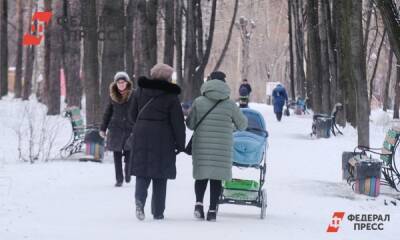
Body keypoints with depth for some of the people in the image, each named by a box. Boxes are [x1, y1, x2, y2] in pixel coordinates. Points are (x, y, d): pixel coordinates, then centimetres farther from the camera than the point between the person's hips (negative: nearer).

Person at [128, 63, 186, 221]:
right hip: (162, 138, -3)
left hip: (141, 136, 3)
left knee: (143, 172, 6)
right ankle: (158, 212, 7)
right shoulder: (170, 96, -6)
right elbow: (178, 122, -6)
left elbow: (133, 115, 14)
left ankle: (140, 199, -21)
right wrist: (180, 144, 1)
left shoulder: (140, 92, 6)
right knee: (160, 175, 6)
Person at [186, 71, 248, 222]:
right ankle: (212, 210, 2)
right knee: (216, 178, 5)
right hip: (222, 149, -1)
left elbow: (190, 124, 6)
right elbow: (242, 125, 10)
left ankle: (199, 203, -7)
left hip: (202, 147, 1)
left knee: (202, 176, 13)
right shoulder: (230, 105, -2)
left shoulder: (198, 102, -1)